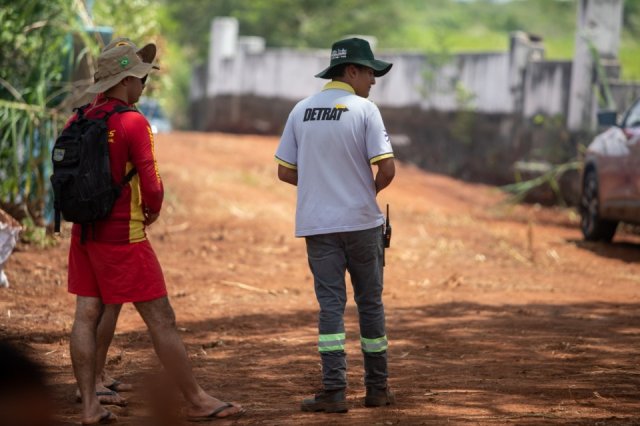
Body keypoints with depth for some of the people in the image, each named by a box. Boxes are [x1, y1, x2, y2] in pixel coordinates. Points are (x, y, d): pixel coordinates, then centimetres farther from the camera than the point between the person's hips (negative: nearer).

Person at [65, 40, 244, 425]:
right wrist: (152, 211, 2)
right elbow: (152, 186, -18)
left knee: (87, 316, 5)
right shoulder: (133, 123, -15)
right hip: (124, 237, -7)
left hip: (85, 232, 8)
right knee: (161, 319, 0)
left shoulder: (80, 121, 6)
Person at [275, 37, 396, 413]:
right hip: (361, 222, -3)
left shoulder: (301, 111, 6)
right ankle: (377, 388, 17)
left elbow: (285, 172, 6)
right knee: (370, 303, 10)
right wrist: (372, 190, 6)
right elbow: (387, 168, -15)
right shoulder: (364, 110, -7)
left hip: (317, 224, 3)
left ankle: (334, 390, -9)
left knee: (330, 304, 2)